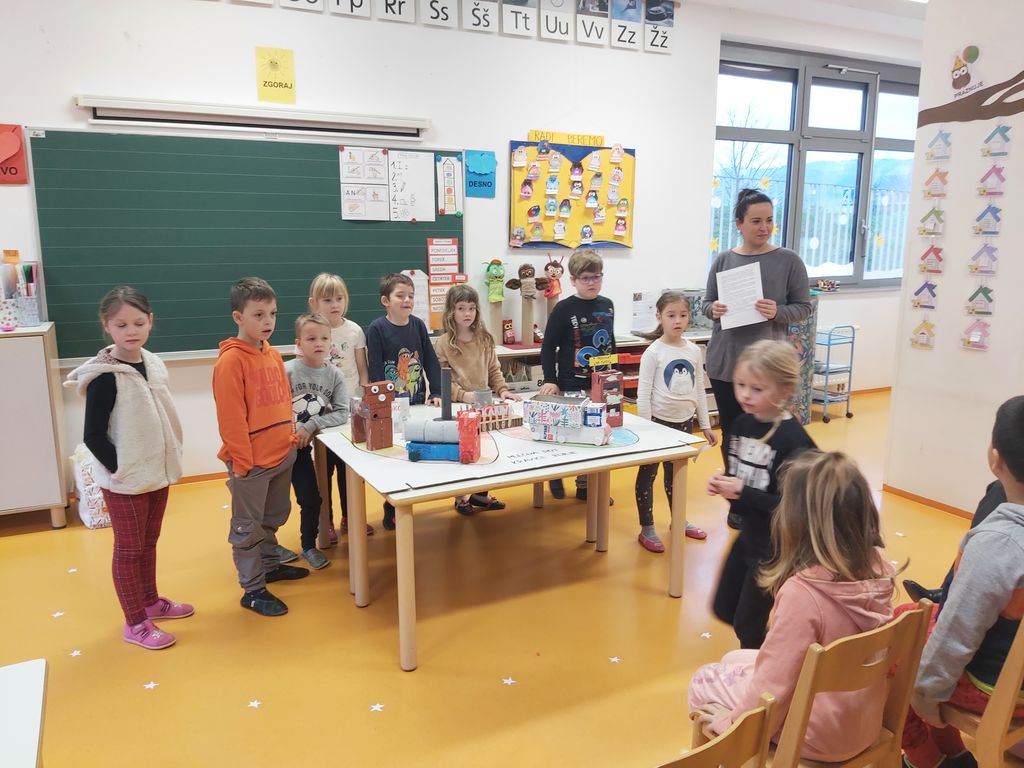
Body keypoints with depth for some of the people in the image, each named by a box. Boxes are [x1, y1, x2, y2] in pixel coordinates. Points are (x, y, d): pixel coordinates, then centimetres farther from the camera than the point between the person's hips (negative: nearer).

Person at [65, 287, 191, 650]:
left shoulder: (154, 364, 1)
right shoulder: (104, 376, -19)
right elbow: (93, 436, -18)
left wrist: (169, 460, 9)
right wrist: (120, 470, -17)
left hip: (157, 474, 6)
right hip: (125, 482, -6)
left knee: (149, 543, 21)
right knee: (128, 550, 7)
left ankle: (150, 601, 38)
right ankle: (135, 623, 21)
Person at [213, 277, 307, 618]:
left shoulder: (273, 354, 7)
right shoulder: (231, 360, -16)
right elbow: (231, 417, -17)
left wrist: (290, 438, 11)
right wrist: (242, 460, -16)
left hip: (281, 454, 8)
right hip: (250, 461, -8)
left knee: (273, 517, 23)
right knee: (247, 527, 7)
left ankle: (270, 565, 42)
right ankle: (253, 589, 18)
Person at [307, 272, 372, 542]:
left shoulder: (354, 330, 0)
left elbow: (362, 371, 5)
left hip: (350, 408, 2)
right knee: (325, 466, 6)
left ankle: (349, 517, 26)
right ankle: (325, 522, 20)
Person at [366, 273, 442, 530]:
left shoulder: (418, 325, 3)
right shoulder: (376, 329, -9)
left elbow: (430, 361, 6)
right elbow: (374, 370, -11)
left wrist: (436, 393, 0)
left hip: (417, 403, 4)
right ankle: (391, 512, 18)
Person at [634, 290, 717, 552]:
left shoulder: (694, 351, 3)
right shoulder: (653, 352, -11)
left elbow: (699, 390, 9)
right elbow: (643, 393, -12)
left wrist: (705, 424, 10)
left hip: (684, 421, 5)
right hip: (658, 421, -5)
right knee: (648, 473, 4)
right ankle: (646, 529, 12)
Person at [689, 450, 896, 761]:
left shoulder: (802, 592, -33)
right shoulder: (878, 566, -14)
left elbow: (772, 685, -24)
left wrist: (731, 721, -6)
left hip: (818, 736, -6)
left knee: (704, 681, 15)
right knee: (735, 660, 23)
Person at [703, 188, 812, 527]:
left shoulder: (789, 261, 0)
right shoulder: (724, 260, 6)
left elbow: (804, 307, 1)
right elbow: (707, 302, 12)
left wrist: (778, 313, -18)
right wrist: (713, 309, -11)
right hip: (725, 361, 3)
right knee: (731, 433, 9)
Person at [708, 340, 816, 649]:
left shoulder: (793, 440, -24)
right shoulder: (742, 423, -1)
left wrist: (743, 493, -26)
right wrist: (722, 484, -9)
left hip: (777, 546, -8)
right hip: (749, 534, 8)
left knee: (748, 626, 7)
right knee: (724, 609, 20)